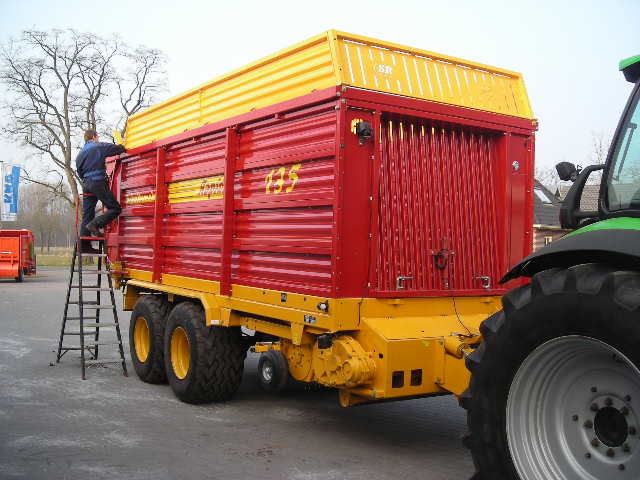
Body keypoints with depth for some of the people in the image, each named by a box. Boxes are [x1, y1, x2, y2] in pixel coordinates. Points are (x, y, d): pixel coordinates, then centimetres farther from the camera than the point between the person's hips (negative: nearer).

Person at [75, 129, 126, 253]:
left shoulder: (80, 153, 21)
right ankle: (95, 224, -22)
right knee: (115, 208, -4)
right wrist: (122, 146, 23)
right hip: (98, 182, -8)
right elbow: (119, 149, 1)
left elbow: (79, 172, 24)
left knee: (87, 215, 6)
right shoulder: (99, 147, 0)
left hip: (86, 185, 8)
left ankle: (85, 246, 3)